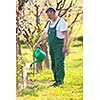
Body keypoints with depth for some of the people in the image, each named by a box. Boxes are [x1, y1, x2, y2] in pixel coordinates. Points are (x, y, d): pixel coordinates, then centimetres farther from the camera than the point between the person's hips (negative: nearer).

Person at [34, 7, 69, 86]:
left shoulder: (61, 22, -8)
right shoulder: (50, 23, 16)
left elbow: (66, 35, -14)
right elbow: (45, 34, 23)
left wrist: (65, 46, -21)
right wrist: (38, 43, 18)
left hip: (59, 46, -8)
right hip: (51, 46, 8)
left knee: (59, 63, -12)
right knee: (54, 64, 7)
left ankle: (60, 81, -12)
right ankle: (56, 80, 11)